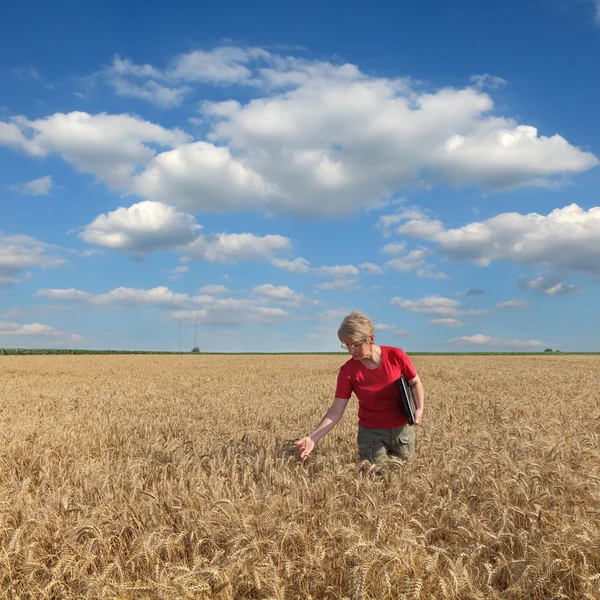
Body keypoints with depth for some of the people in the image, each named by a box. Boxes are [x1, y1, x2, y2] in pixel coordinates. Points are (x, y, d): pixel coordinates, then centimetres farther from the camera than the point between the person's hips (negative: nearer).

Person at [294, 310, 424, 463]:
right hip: (371, 434, -1)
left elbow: (415, 383, 1)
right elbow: (335, 411, -14)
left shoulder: (396, 355, -15)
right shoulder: (347, 371, -15)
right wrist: (313, 438, -27)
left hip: (403, 430, 1)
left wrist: (419, 409, -16)